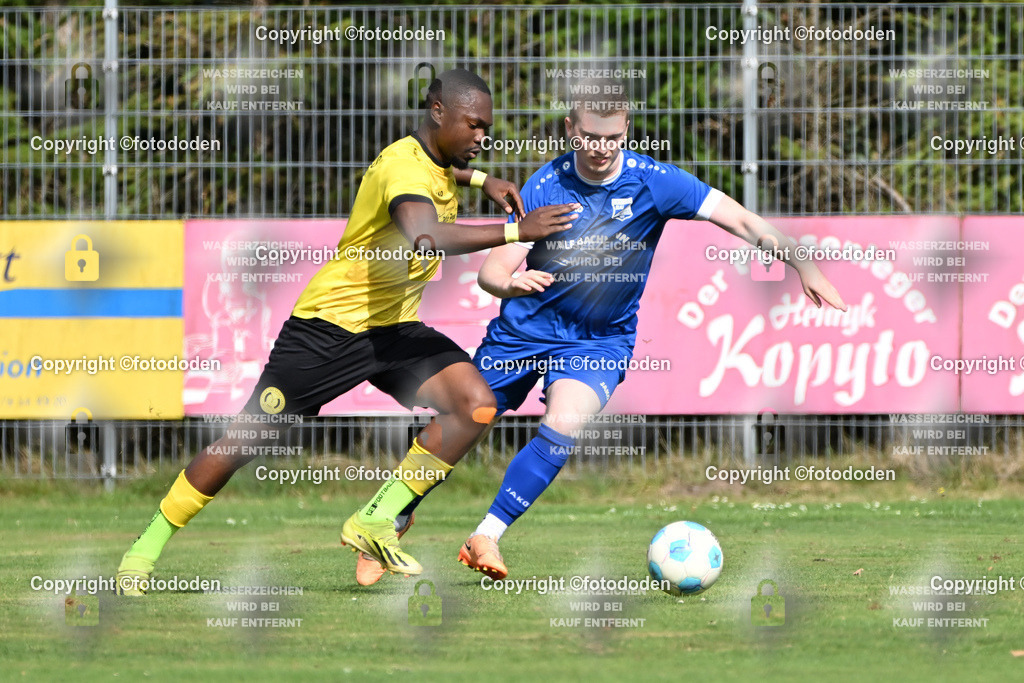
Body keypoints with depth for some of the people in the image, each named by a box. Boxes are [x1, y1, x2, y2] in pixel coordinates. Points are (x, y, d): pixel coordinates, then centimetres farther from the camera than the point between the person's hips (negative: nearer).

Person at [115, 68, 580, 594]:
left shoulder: (435, 160, 5)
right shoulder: (402, 167, -23)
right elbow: (426, 236, -45)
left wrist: (480, 180, 19)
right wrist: (515, 231, -44)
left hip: (394, 328, 8)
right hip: (330, 324, -8)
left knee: (475, 404, -16)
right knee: (246, 440, -2)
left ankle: (376, 524, -10)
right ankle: (147, 547, 14)